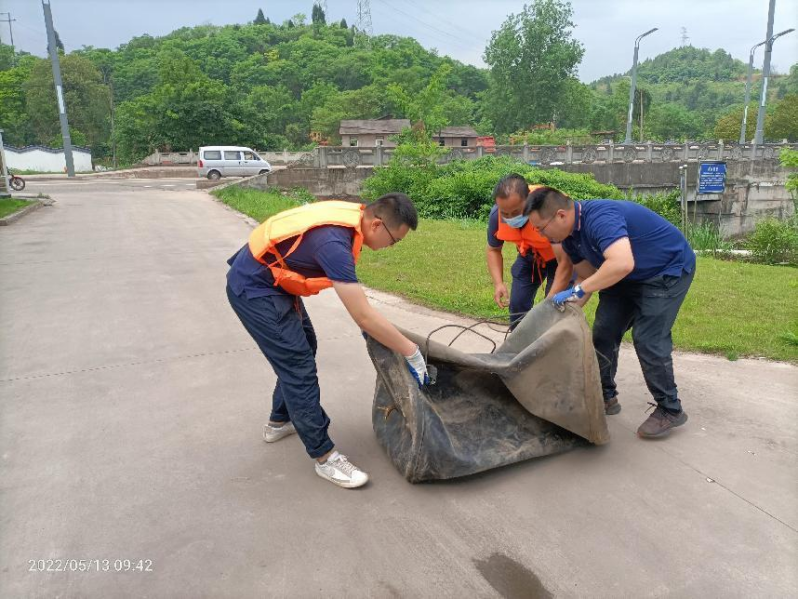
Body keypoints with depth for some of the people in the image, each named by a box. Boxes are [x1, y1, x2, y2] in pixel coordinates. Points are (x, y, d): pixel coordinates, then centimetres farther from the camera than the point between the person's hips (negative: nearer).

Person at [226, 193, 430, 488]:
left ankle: (279, 422, 38)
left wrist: (367, 318, 10)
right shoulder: (333, 241, -32)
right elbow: (364, 317, -31)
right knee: (298, 365, -9)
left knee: (302, 347, 20)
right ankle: (325, 457, 2)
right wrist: (412, 353, -21)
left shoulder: (351, 216, -4)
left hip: (272, 280, 10)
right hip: (253, 289, -10)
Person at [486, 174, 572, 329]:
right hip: (528, 256, 4)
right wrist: (498, 283, -21)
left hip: (559, 257, -4)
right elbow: (493, 250, -6)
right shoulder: (496, 215, -26)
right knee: (517, 305, 4)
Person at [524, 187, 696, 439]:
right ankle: (605, 396, 20)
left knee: (648, 339, -14)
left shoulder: (599, 217, -34)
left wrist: (578, 291, -41)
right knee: (603, 332, 4)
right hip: (629, 277, 9)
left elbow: (622, 263, -48)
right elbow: (588, 277, 4)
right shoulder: (570, 236, -5)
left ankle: (670, 410, 5)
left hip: (668, 270, -9)